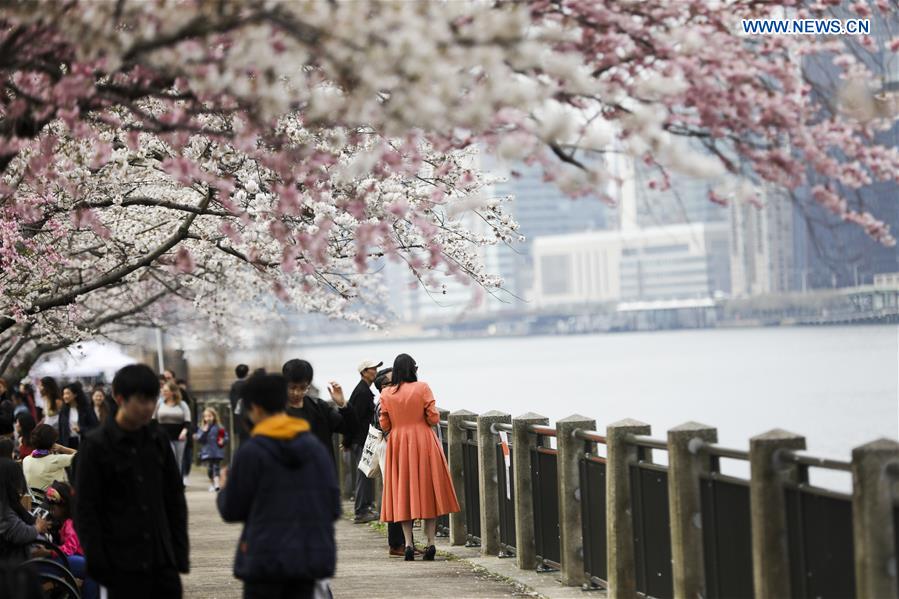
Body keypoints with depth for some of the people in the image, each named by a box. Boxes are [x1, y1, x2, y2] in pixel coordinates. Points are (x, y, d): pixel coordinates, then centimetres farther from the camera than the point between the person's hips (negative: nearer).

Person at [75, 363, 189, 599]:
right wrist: (98, 564, -11)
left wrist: (179, 552, 9)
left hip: (162, 560, 5)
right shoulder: (96, 446, -6)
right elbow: (85, 511, -7)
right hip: (123, 567, -5)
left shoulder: (158, 440, 9)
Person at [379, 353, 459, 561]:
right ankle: (430, 543, 3)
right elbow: (434, 418, -9)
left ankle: (408, 544, -1)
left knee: (403, 492, 7)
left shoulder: (386, 393, -2)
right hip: (423, 442, -2)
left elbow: (384, 425, 1)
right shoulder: (422, 388, -8)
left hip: (398, 444, 2)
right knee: (427, 491, 6)